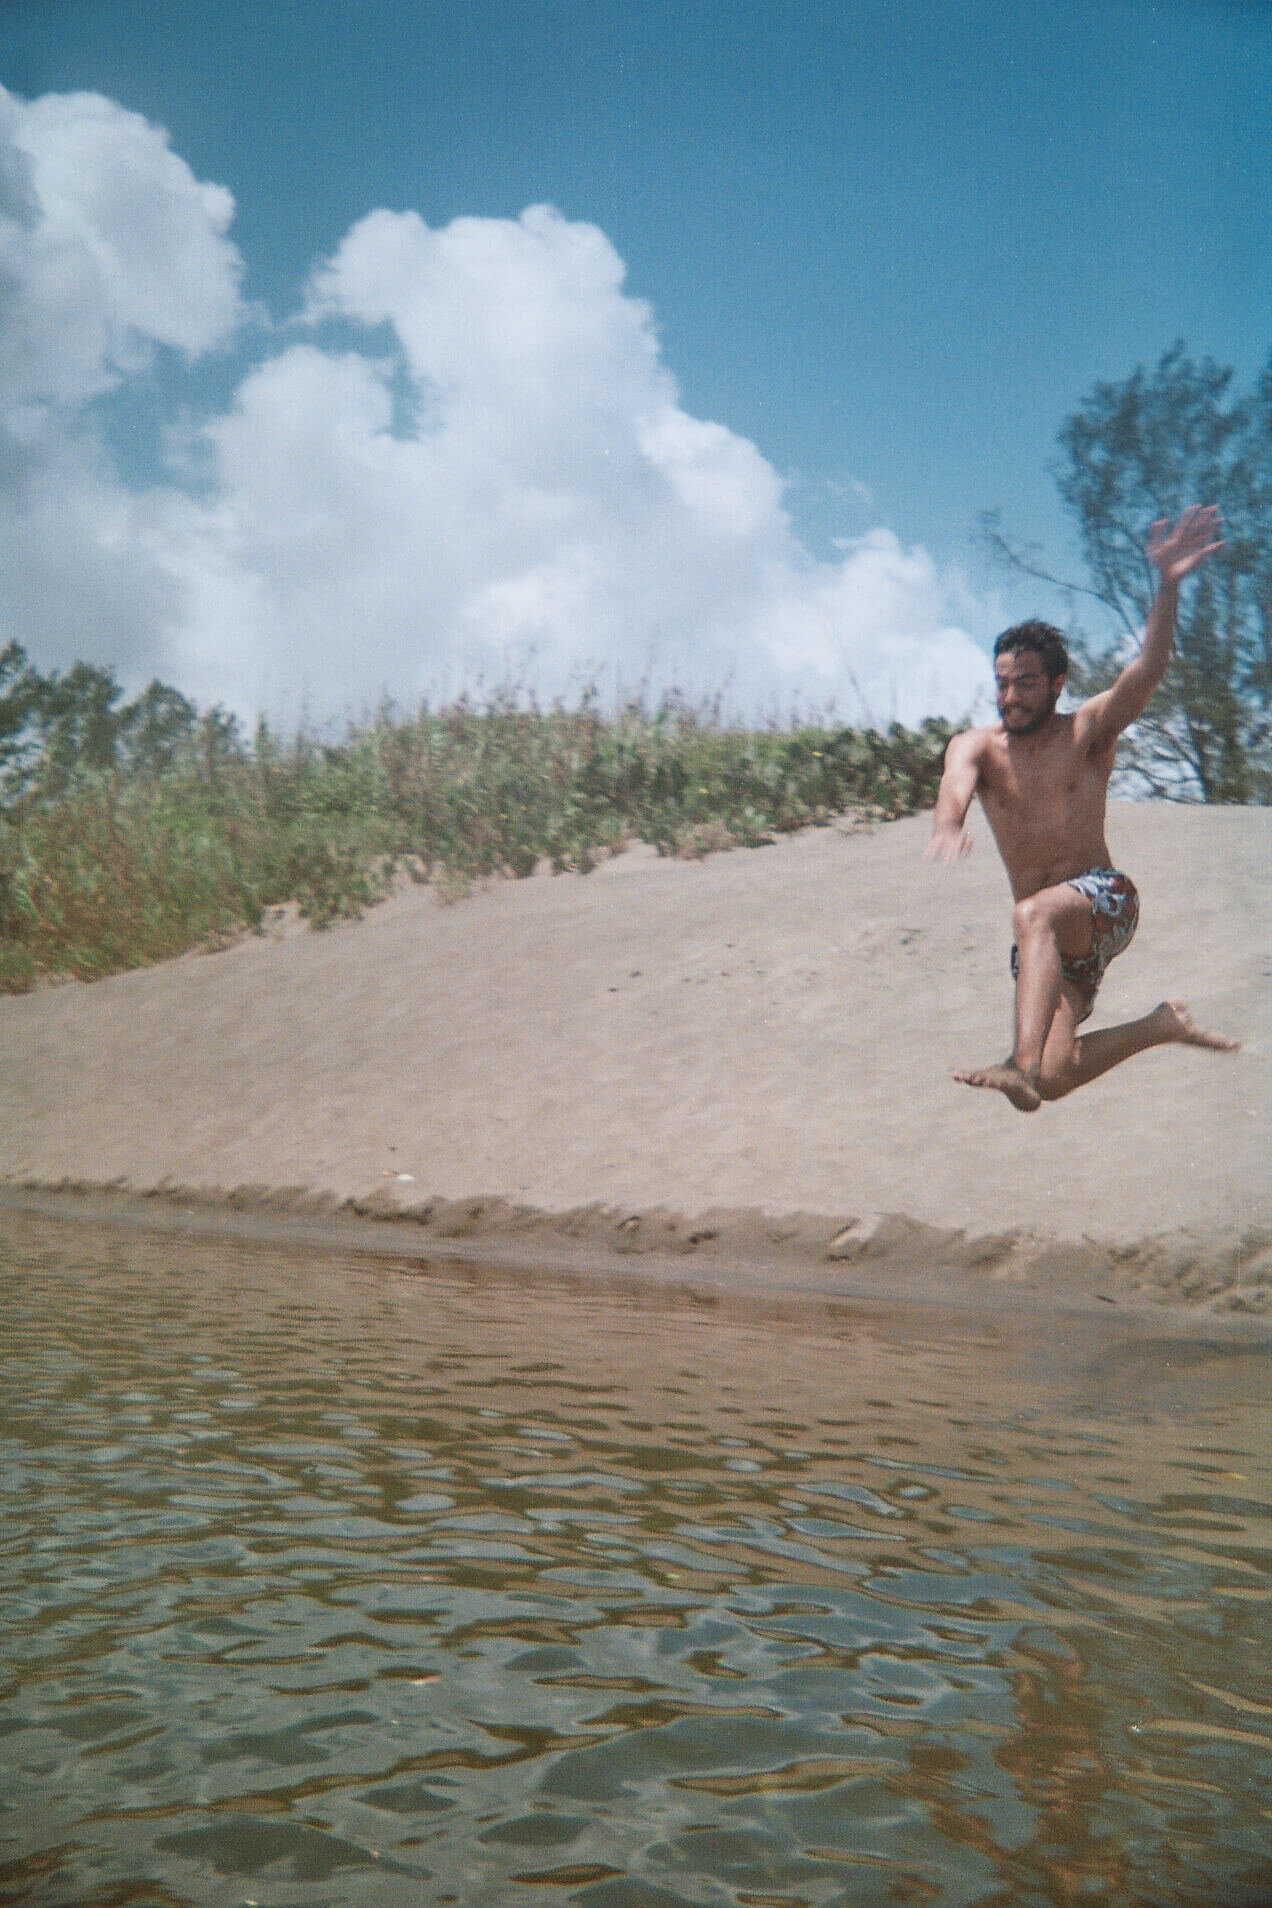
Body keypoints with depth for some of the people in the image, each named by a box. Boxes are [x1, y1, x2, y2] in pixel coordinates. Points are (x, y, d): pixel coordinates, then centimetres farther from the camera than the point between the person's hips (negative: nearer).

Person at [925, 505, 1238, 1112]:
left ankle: (1022, 1065, -51)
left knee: (1033, 914, -38)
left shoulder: (1087, 733, -3)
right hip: (1050, 937, 4)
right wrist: (948, 823, -49)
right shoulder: (977, 746, 0)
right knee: (1055, 1078, -1)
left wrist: (1167, 586, -37)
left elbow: (1146, 671, -21)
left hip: (1104, 902, -4)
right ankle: (1161, 1025, 24)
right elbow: (956, 780, -24)